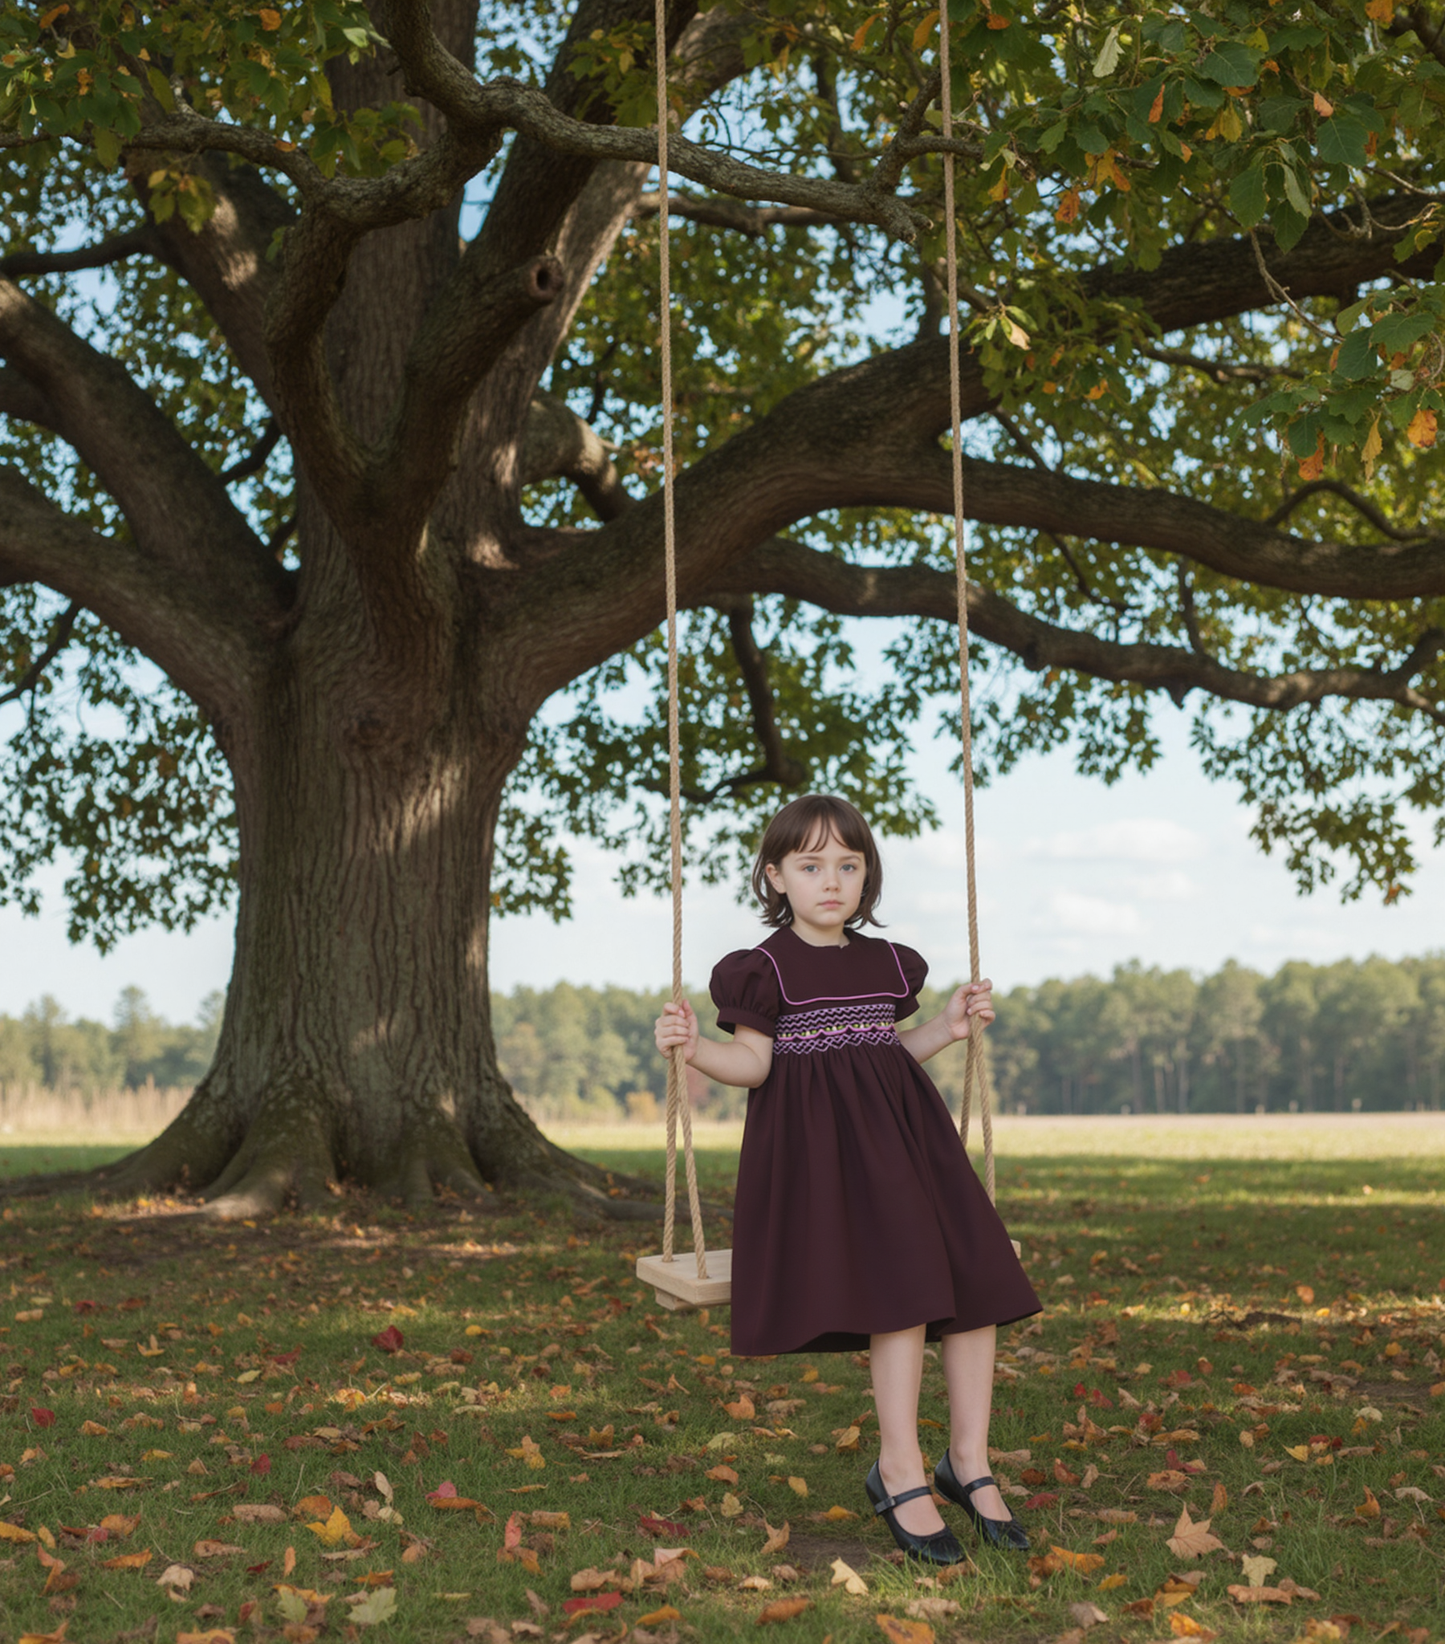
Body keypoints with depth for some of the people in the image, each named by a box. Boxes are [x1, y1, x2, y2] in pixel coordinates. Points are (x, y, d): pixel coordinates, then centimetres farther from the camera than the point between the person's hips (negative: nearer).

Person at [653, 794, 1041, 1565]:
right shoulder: (766, 969, -1)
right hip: (815, 1142, -6)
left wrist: (948, 1028, 13)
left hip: (898, 1127, 6)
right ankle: (899, 1471, -8)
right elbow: (754, 1065, -4)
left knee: (973, 1281, -3)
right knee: (901, 1284, -20)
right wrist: (693, 1048, -21)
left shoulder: (886, 963, 15)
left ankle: (969, 1461, 10)